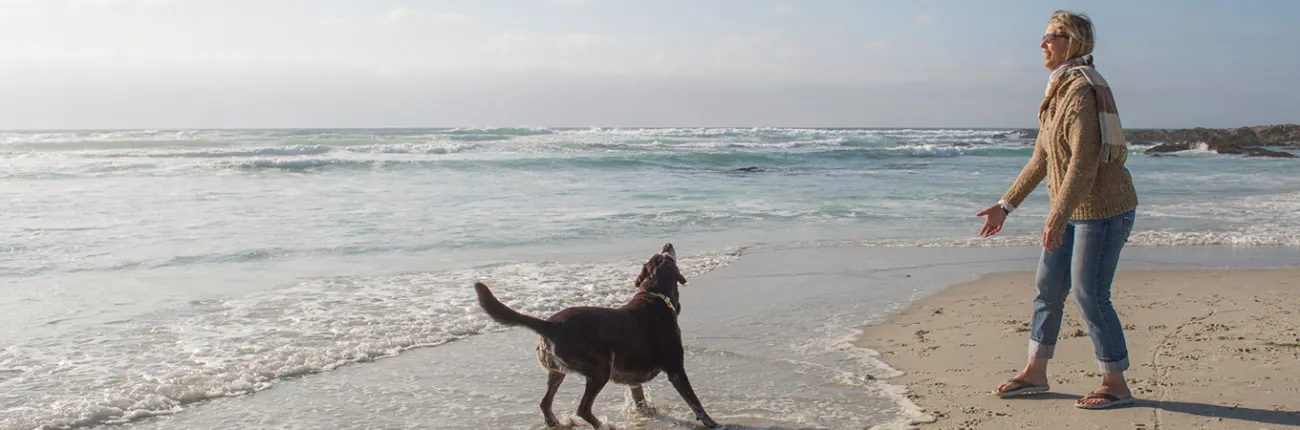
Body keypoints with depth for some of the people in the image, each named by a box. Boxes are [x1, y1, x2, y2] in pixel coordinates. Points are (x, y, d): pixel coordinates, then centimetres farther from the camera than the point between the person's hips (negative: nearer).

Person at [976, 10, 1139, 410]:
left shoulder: (1083, 91, -19)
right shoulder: (1059, 92, 11)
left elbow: (1084, 164, -26)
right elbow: (1041, 159, 16)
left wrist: (1057, 218, -28)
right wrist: (1006, 205, 15)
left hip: (1103, 209, -10)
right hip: (1075, 211, 10)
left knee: (1089, 295, -3)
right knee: (1048, 288, 12)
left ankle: (1116, 385, 12)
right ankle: (1035, 373, 24)